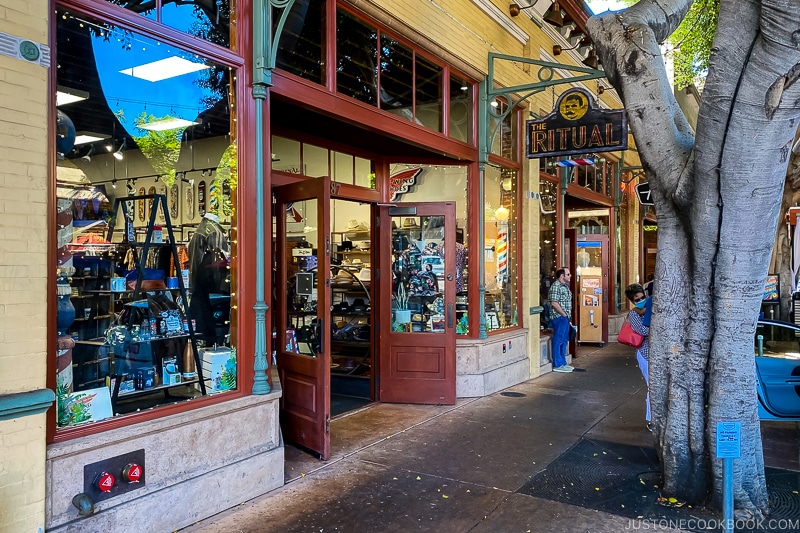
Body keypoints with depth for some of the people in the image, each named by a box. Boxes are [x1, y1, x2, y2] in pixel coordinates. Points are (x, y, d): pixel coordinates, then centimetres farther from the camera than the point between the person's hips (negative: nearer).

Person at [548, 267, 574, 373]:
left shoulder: (565, 286, 16)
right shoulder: (556, 286, -15)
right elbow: (554, 303, -21)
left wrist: (568, 315, 14)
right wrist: (564, 314, -16)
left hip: (565, 317, 10)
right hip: (559, 317, -10)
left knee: (564, 341, 14)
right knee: (558, 340, -5)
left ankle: (563, 363, 23)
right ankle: (557, 365, 0)